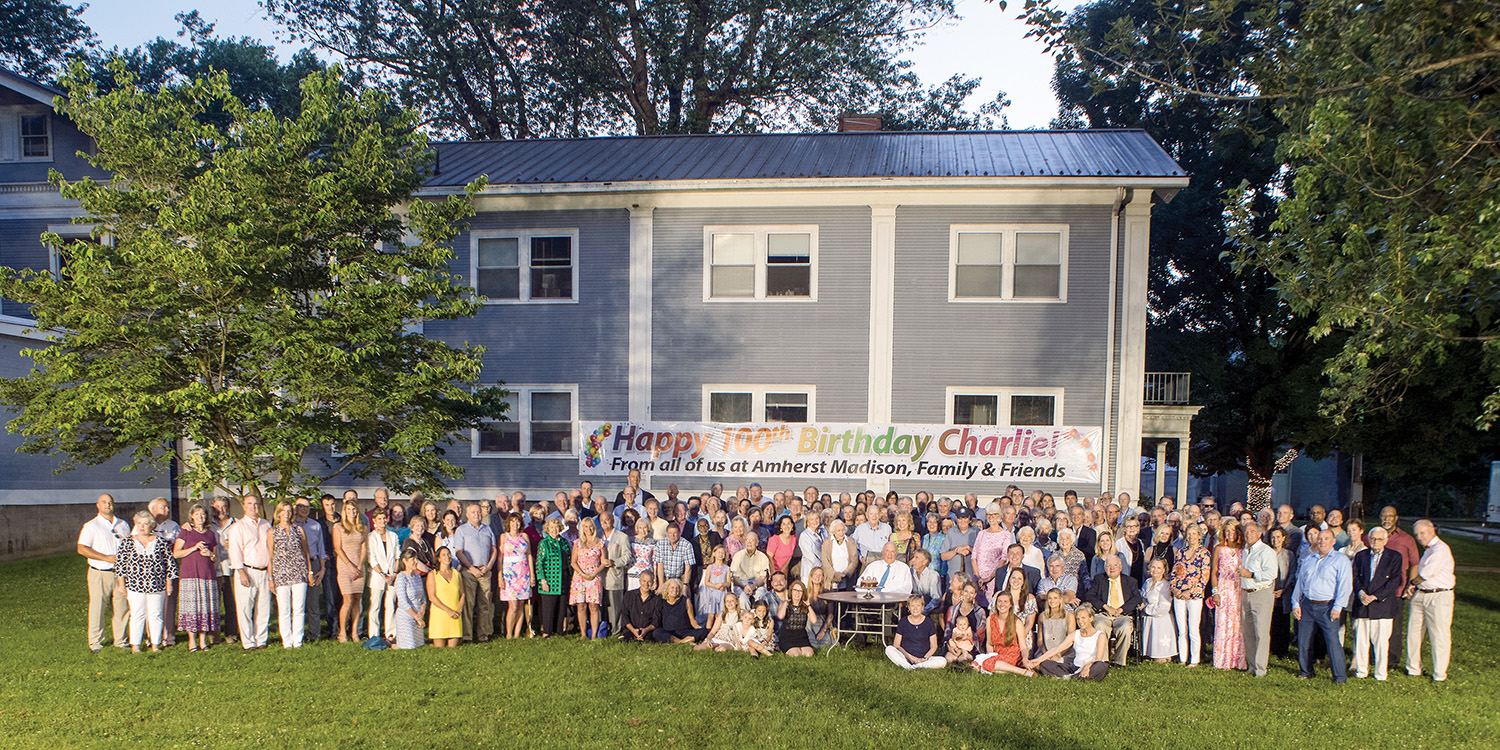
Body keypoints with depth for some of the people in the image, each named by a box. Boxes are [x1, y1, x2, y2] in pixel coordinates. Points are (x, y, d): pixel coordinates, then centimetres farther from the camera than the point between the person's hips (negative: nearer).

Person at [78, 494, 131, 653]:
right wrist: (106, 558, -14)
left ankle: (120, 641, 12)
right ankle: (95, 643, 7)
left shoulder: (123, 525, 16)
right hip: (100, 574, -4)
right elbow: (82, 549, -8)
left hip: (120, 573, 4)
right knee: (97, 608, -3)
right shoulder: (91, 526, 1)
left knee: (122, 608, 3)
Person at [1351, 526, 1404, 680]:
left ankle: (1381, 673, 11)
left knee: (1381, 641, 0)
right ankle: (1361, 670, 17)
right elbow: (1355, 577, 8)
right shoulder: (1361, 555, 11)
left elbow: (1394, 581, -5)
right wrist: (1360, 593, -12)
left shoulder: (1394, 557, 3)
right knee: (1361, 639, 6)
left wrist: (1375, 596, -12)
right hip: (1361, 604, 3)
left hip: (1382, 604, -2)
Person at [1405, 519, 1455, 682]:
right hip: (1420, 595, 8)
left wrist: (1412, 583, 2)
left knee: (1439, 636, -2)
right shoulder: (1427, 550, 16)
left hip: (1439, 597, -8)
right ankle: (1413, 669, 19)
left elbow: (1427, 573, -15)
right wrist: (1414, 587, 3)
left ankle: (1439, 674, 8)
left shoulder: (1441, 549, -13)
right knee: (1413, 633, 9)